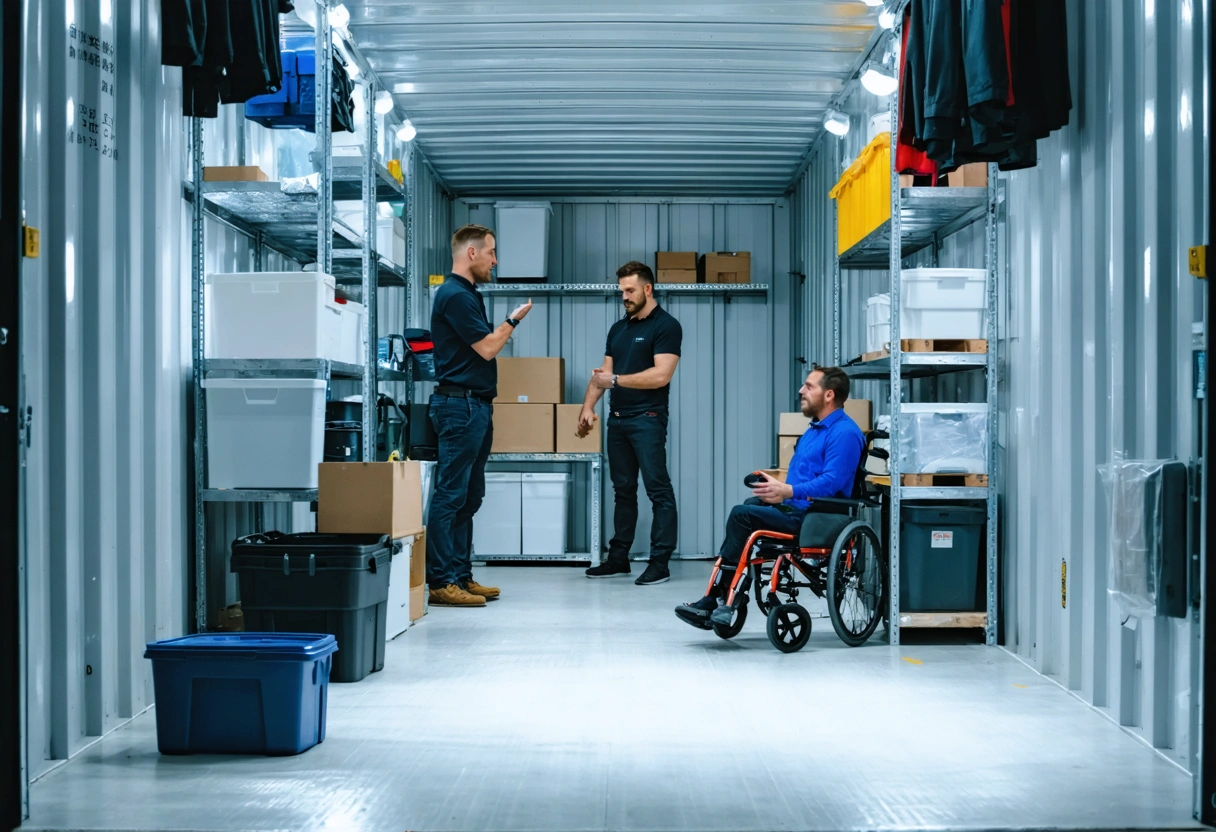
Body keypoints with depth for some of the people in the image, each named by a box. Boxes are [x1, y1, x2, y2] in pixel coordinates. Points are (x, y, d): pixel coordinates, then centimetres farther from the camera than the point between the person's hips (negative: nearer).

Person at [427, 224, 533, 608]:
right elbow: (486, 347, -16)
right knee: (450, 496, -9)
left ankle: (461, 576, 16)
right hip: (459, 405, -11)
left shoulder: (467, 295, 18)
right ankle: (442, 582, -7)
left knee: (469, 497, 11)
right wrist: (513, 320, -1)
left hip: (476, 406, 11)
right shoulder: (454, 295, -14)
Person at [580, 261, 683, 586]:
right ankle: (618, 558, 17)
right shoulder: (618, 329, 15)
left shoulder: (666, 326, -7)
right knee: (623, 490, 12)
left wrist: (615, 380, -13)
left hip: (648, 419, -8)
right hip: (617, 419, 8)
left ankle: (660, 562, -5)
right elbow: (602, 373, 15)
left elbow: (661, 375, -17)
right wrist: (588, 406, 1)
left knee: (658, 489, -6)